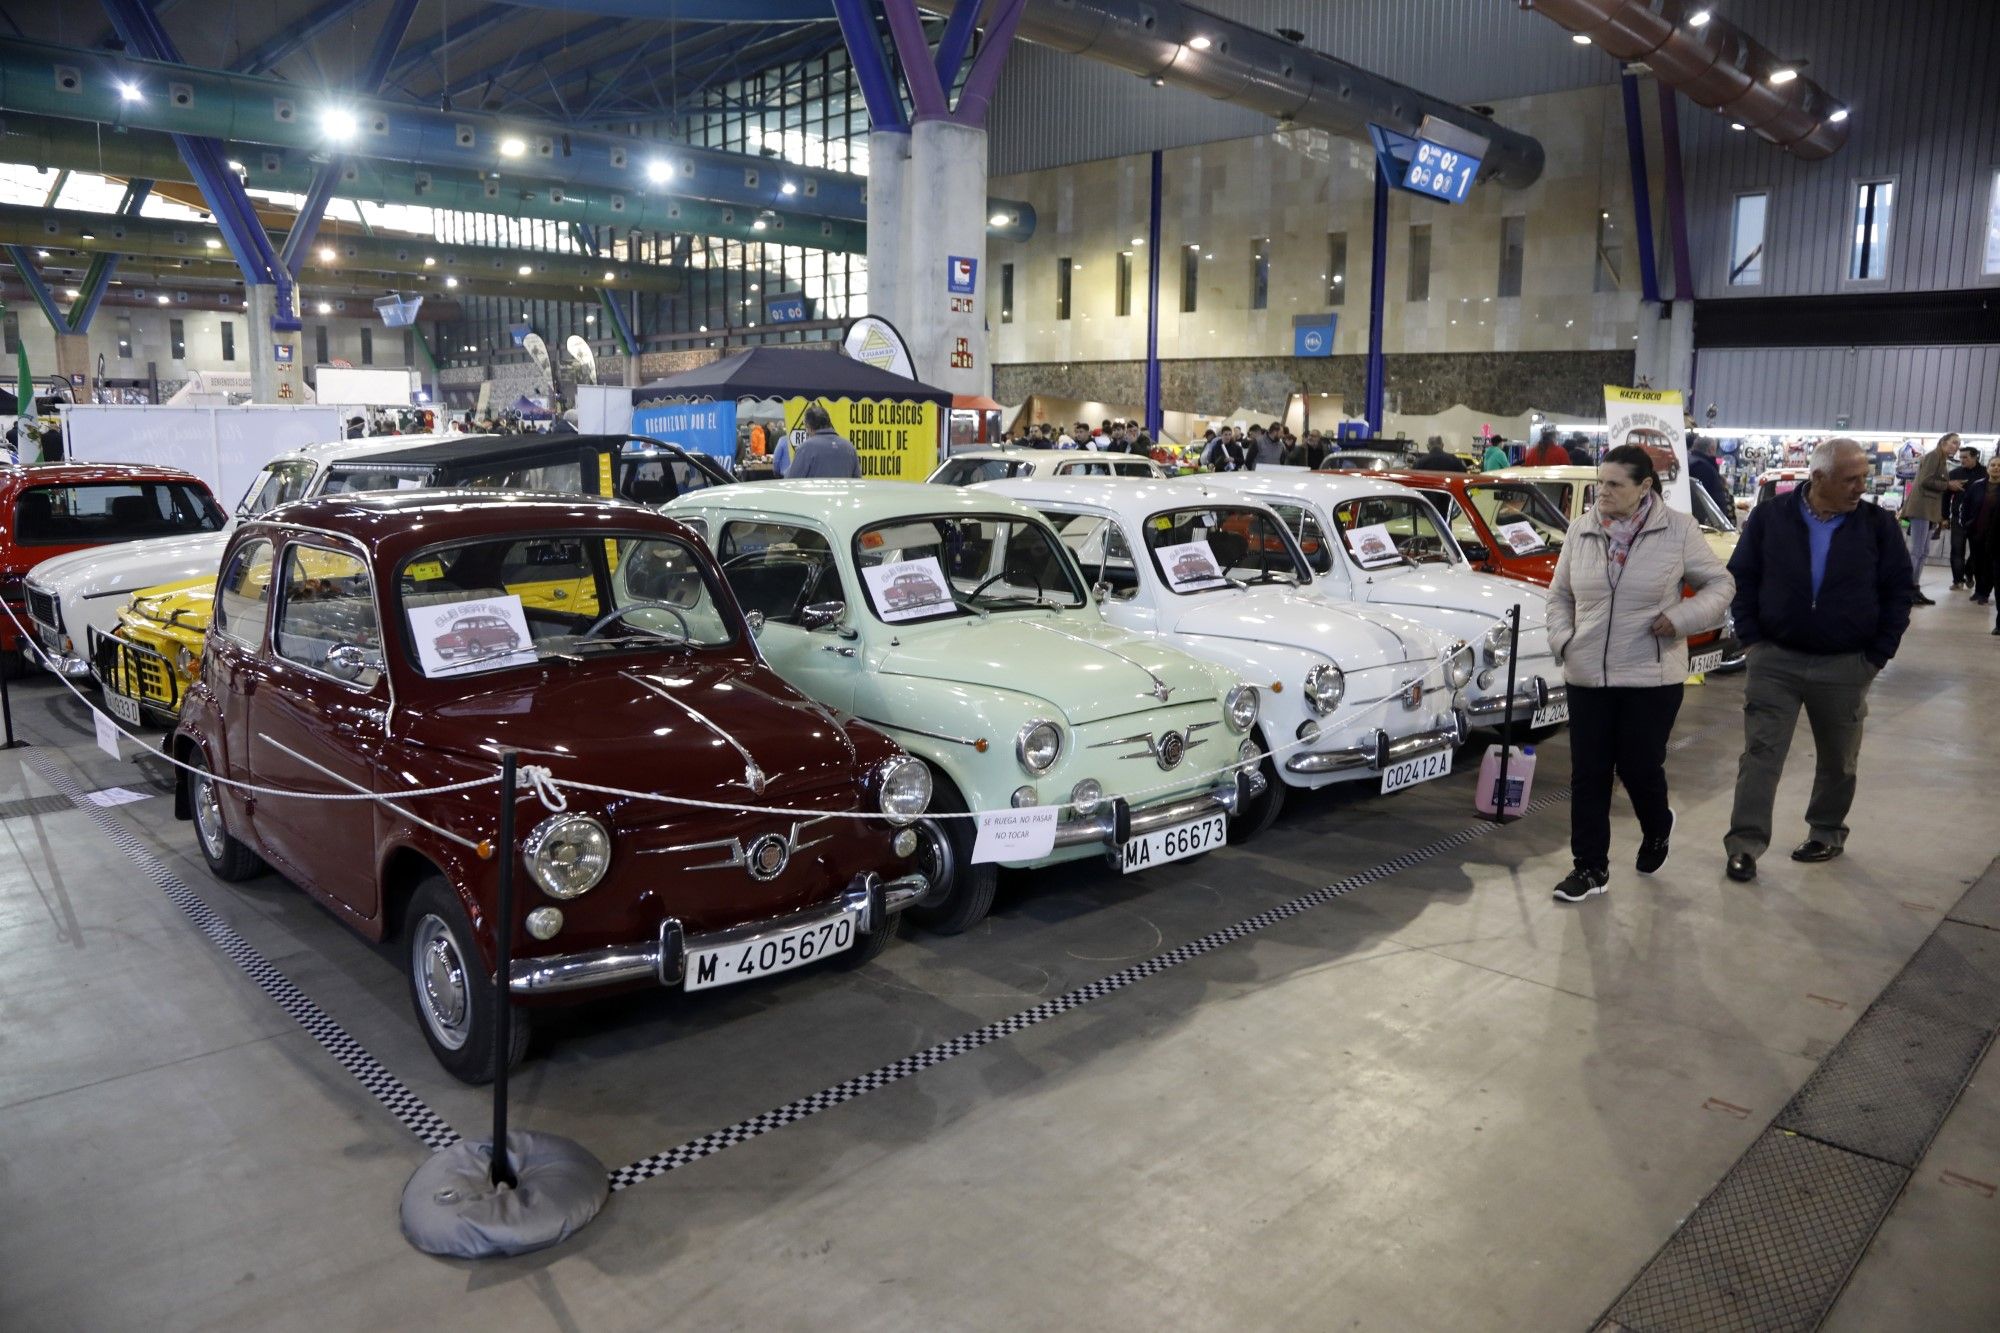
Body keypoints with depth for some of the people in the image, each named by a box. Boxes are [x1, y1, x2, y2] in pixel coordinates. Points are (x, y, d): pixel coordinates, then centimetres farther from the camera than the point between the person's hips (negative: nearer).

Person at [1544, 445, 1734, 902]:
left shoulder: (1678, 529, -7)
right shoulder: (1581, 529, 2)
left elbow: (1720, 583, 0)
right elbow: (1559, 594, 11)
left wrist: (1682, 619, -15)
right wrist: (1562, 639, -3)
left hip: (1652, 677, -3)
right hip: (1587, 676, 3)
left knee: (1640, 767, 5)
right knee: (1588, 774, 5)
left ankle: (1657, 829, 38)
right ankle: (1589, 866, 15)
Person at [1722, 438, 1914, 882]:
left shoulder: (1878, 524, -3)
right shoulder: (1769, 518, -5)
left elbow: (1899, 590, 3)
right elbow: (1741, 579, 2)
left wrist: (1877, 654, -2)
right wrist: (1753, 639, -4)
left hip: (1846, 666, 1)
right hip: (1775, 660, -1)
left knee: (1838, 760, 15)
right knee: (1761, 754, -3)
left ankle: (1827, 834, 34)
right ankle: (1745, 846, 1)